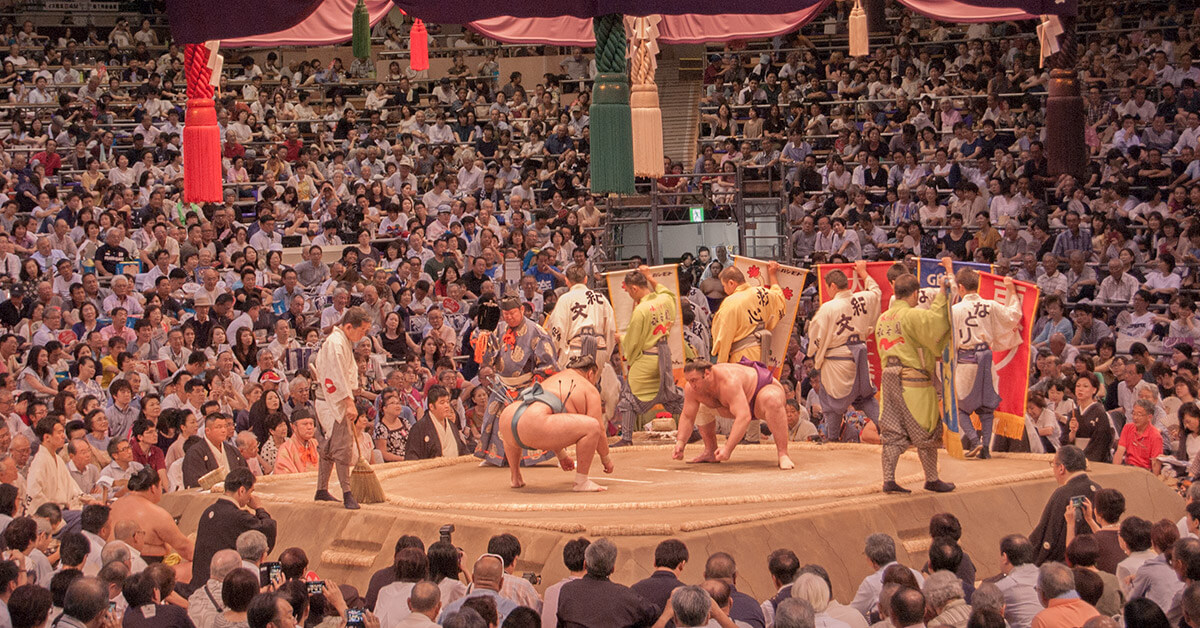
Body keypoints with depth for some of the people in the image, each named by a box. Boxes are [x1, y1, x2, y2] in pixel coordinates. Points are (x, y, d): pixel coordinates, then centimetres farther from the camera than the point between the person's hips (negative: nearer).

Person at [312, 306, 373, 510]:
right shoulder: (335, 343, -19)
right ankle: (347, 494, -16)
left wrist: (350, 402, 18)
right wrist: (349, 403, -25)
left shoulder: (345, 341, 14)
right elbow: (338, 376, -24)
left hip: (337, 400, 10)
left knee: (329, 446, 15)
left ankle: (321, 490, 23)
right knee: (342, 446, -13)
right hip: (334, 400, -10)